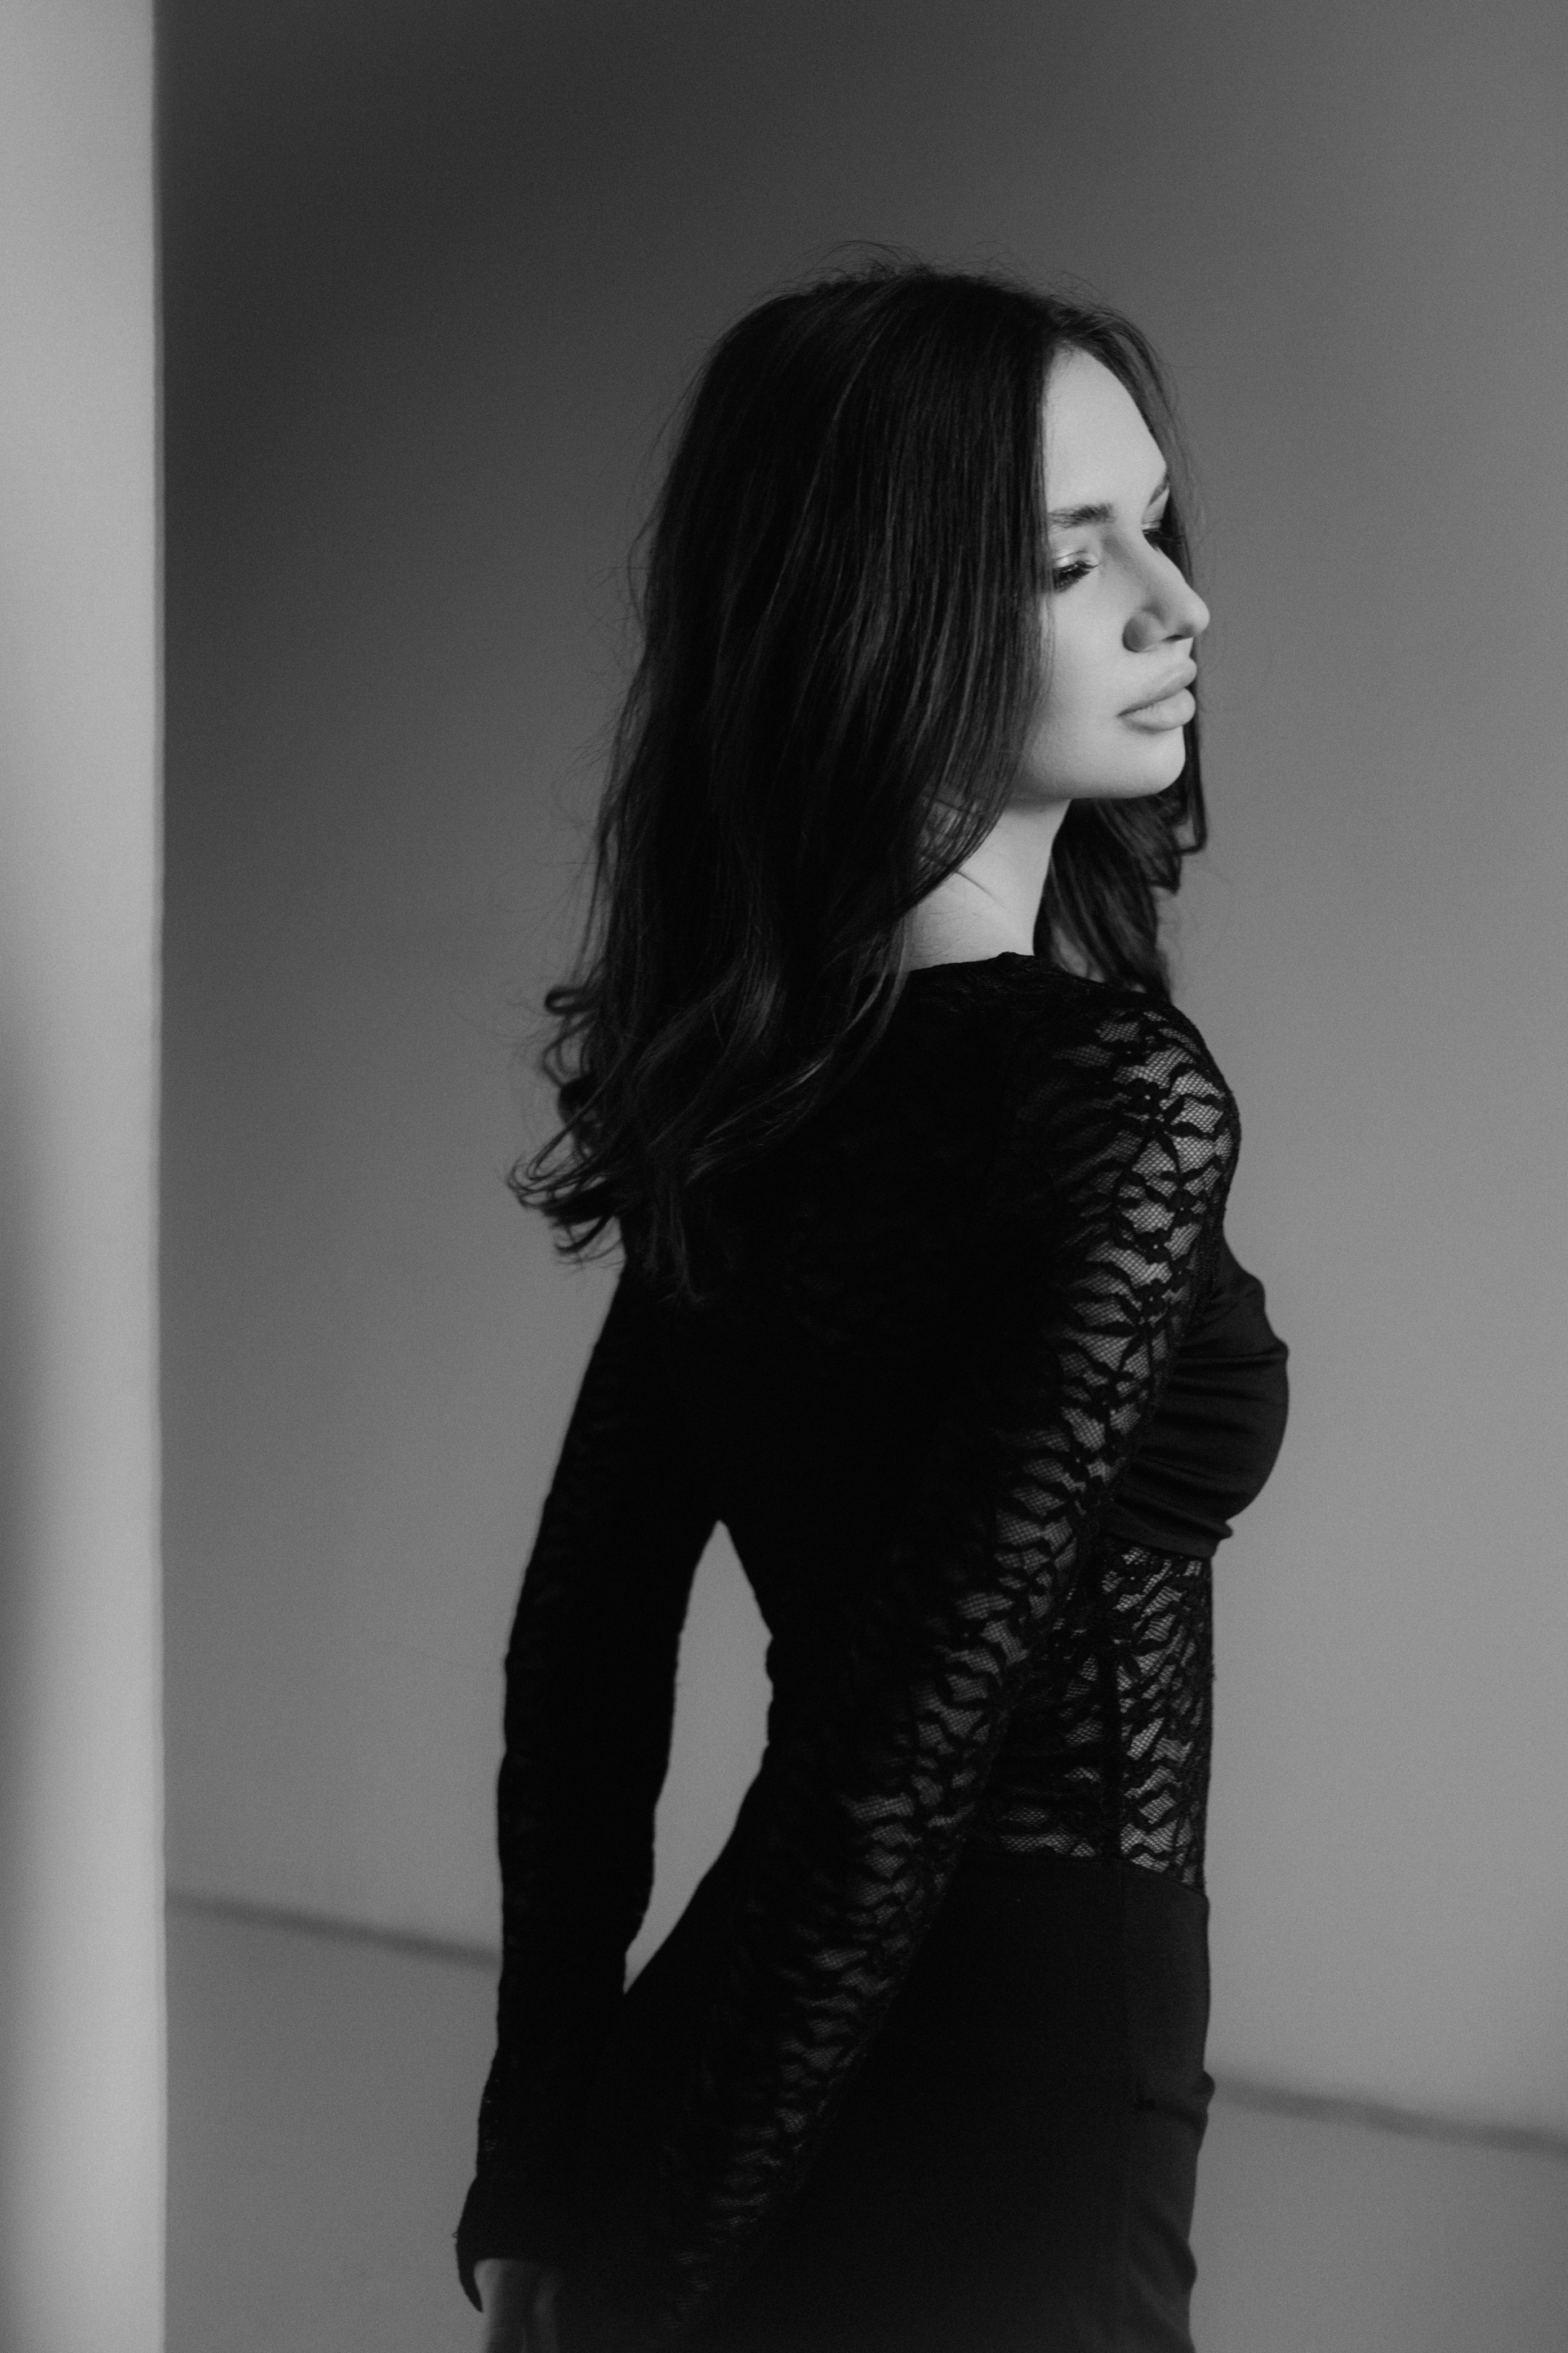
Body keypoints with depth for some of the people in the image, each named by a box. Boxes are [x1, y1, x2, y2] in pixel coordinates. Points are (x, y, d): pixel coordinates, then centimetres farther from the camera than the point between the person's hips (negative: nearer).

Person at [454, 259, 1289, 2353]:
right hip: (998, 2151, -7)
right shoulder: (1121, 1104, -21)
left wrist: (540, 2181, 12)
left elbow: (583, 1637, 5)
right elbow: (900, 1759, -23)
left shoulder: (739, 1076, 1)